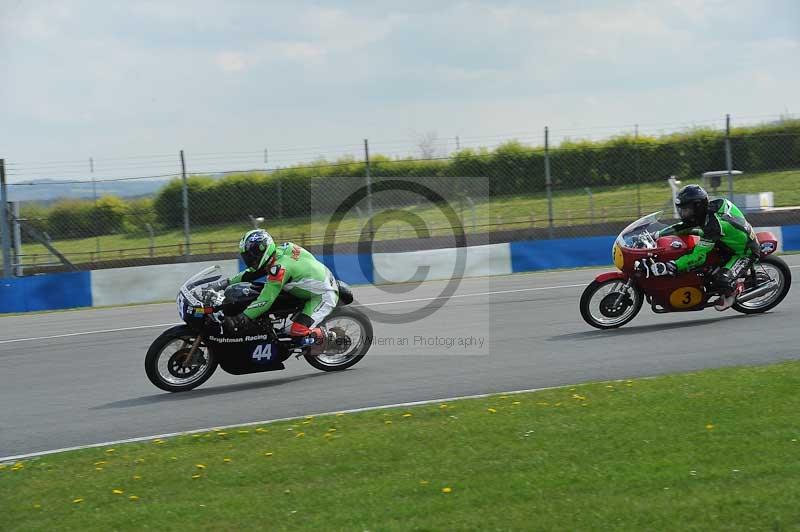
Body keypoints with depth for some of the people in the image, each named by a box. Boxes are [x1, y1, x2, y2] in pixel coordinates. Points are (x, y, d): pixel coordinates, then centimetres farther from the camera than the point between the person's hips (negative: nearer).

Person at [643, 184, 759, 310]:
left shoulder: (714, 222, -34)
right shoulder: (706, 212, -6)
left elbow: (699, 256, -37)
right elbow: (681, 227, 6)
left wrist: (670, 267, -43)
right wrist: (655, 235, -5)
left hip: (745, 252, -10)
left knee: (721, 281, -28)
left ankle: (734, 289, 7)